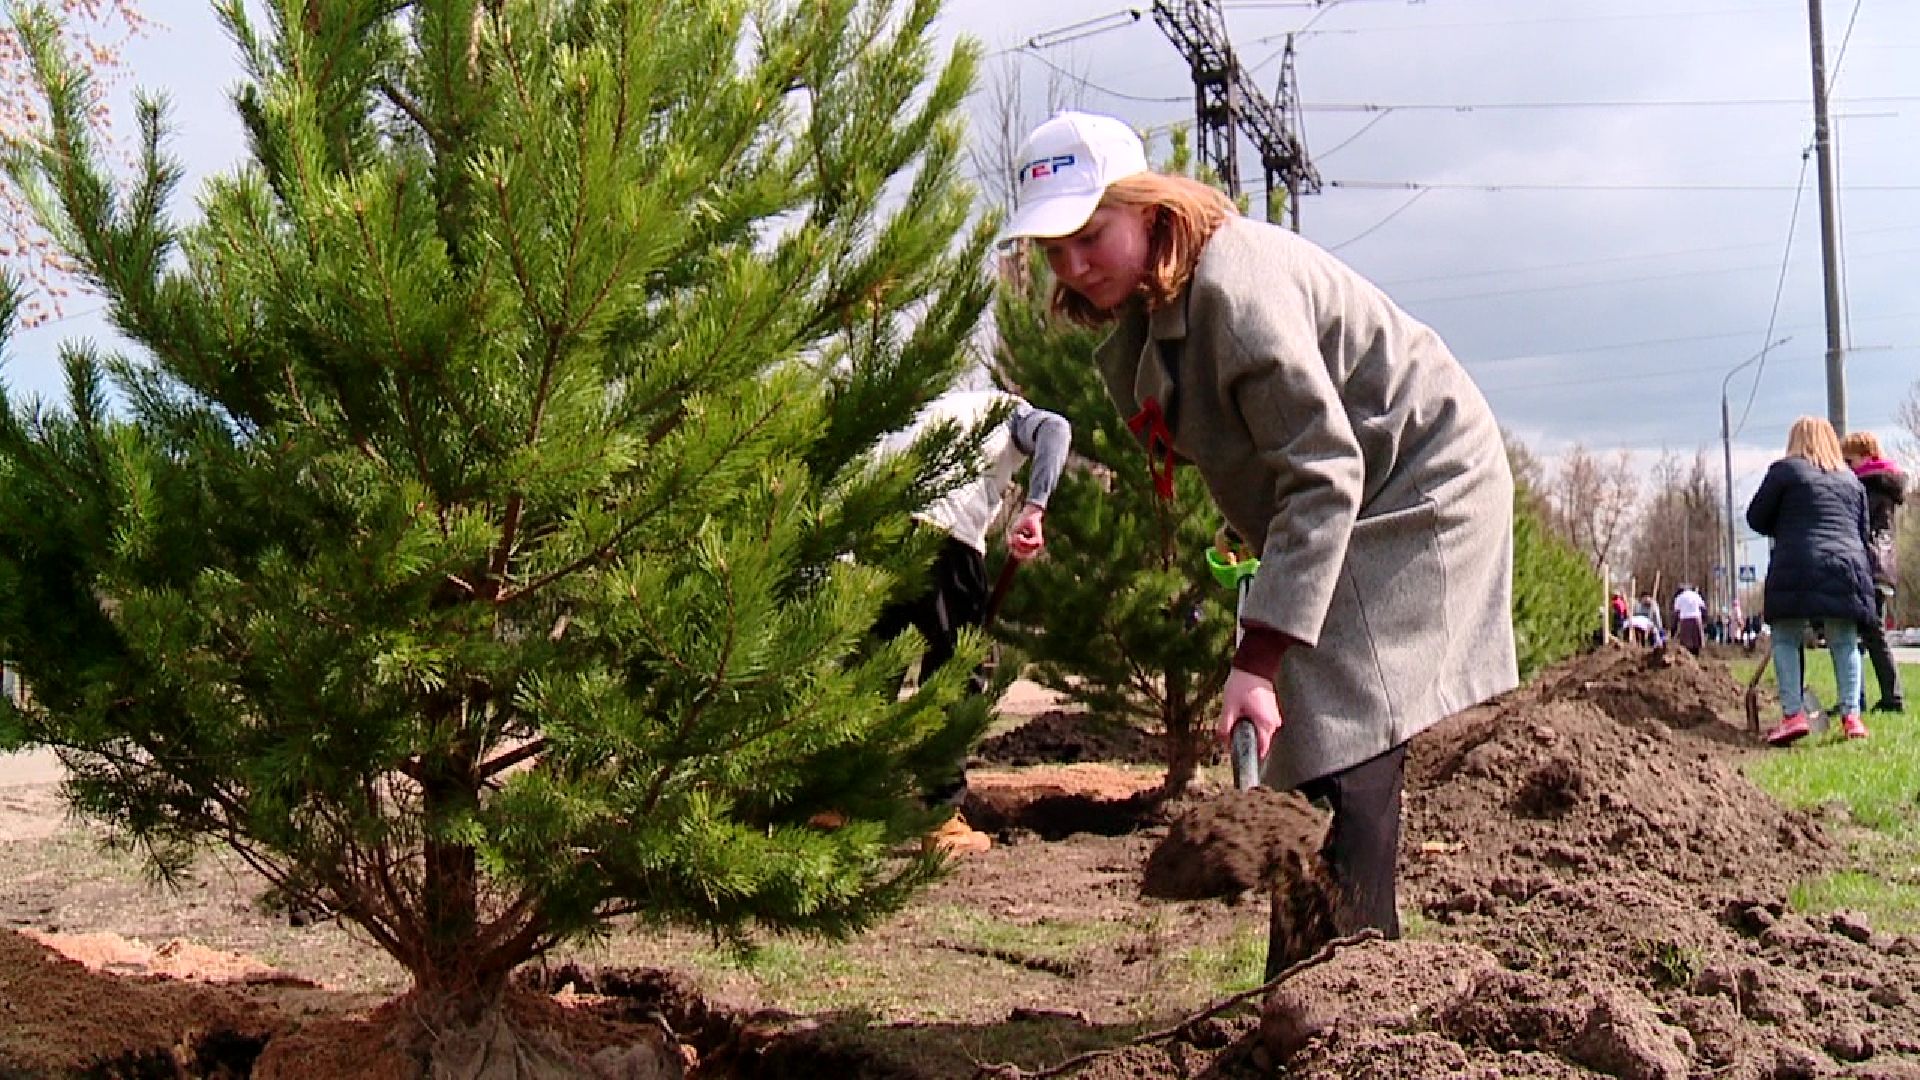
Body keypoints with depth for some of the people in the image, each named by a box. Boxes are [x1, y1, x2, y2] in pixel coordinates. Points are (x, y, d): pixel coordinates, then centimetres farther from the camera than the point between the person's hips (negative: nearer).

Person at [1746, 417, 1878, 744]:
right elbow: (1863, 531, 23)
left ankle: (1792, 713, -11)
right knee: (1845, 643, 9)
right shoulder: (1850, 479, 21)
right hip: (1849, 567, 4)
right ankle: (1851, 714, 0)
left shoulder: (1785, 470, 5)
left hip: (1797, 569, -4)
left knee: (1785, 640, 1)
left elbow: (1756, 518, 8)